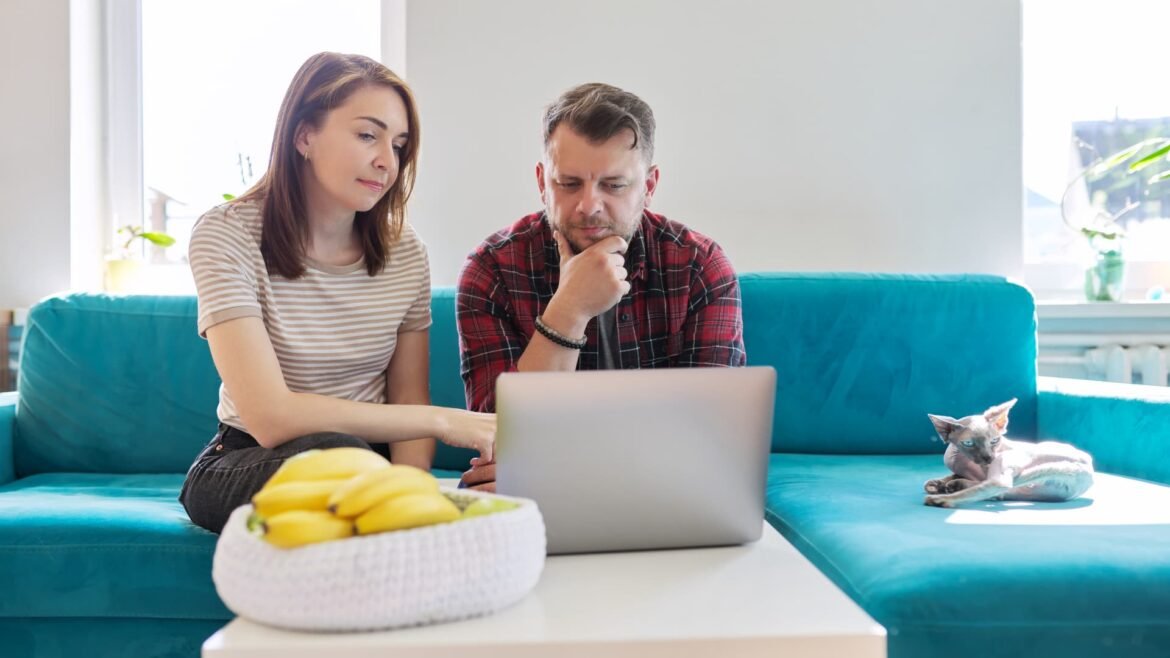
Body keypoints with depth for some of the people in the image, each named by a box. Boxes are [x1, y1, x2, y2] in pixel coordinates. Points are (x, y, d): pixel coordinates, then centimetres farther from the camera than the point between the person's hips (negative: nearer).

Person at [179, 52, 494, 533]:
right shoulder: (226, 235, -14)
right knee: (334, 452, -37)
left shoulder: (404, 250, 0)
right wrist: (441, 421, -25)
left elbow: (408, 401, 2)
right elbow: (271, 417, -25)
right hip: (246, 466, -3)